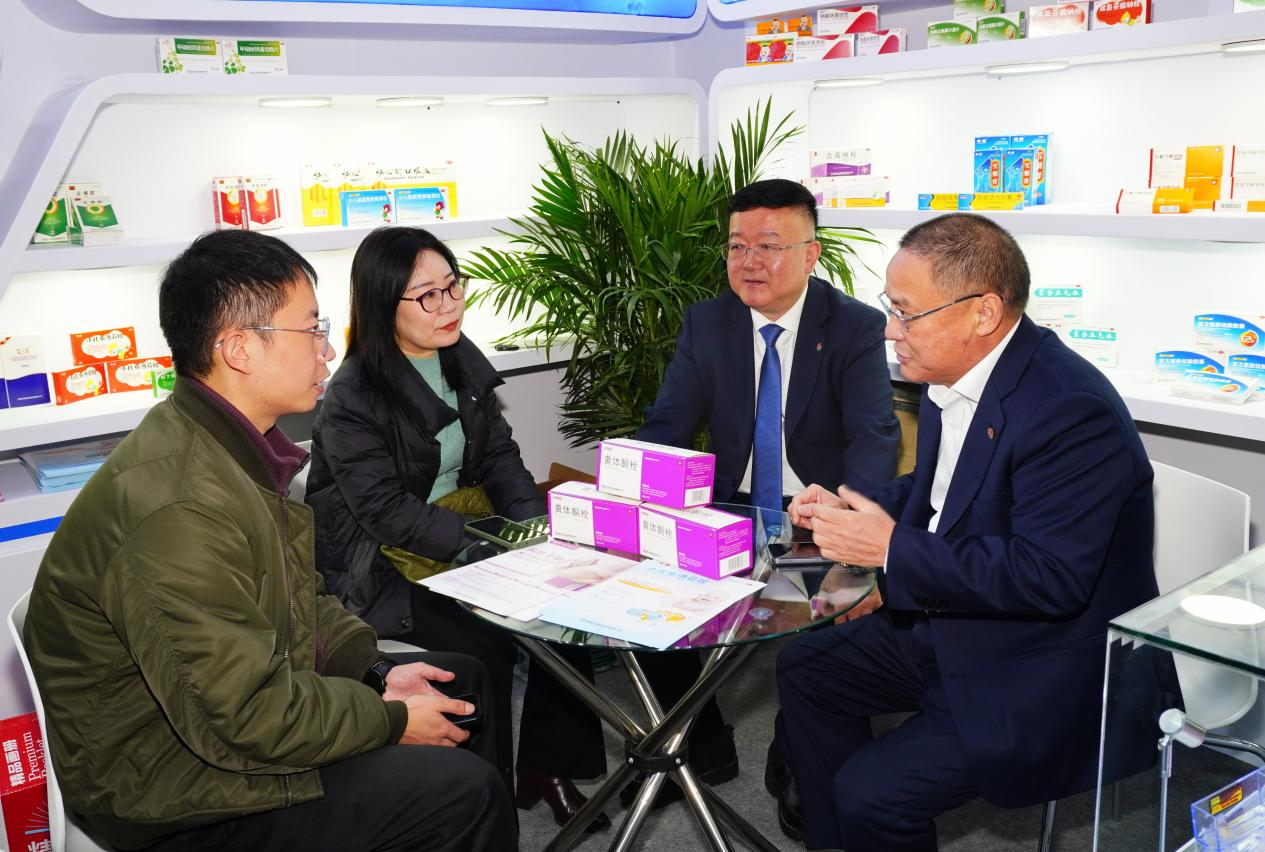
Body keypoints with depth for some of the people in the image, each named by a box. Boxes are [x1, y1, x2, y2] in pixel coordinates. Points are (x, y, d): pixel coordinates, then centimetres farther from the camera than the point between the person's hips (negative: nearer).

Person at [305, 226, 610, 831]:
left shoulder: (464, 361, 4)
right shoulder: (352, 400, -17)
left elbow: (499, 456, 5)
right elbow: (388, 511, -22)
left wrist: (534, 526, -12)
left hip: (467, 521, 6)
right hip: (384, 563, -6)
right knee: (484, 645, -23)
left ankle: (549, 766, 1)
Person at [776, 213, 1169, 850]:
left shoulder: (1070, 410, -27)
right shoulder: (954, 380, 1)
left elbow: (1051, 578, -32)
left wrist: (894, 550, -28)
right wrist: (845, 509, 1)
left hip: (1037, 678, -9)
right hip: (945, 628, 9)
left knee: (870, 793, -18)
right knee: (803, 668, 14)